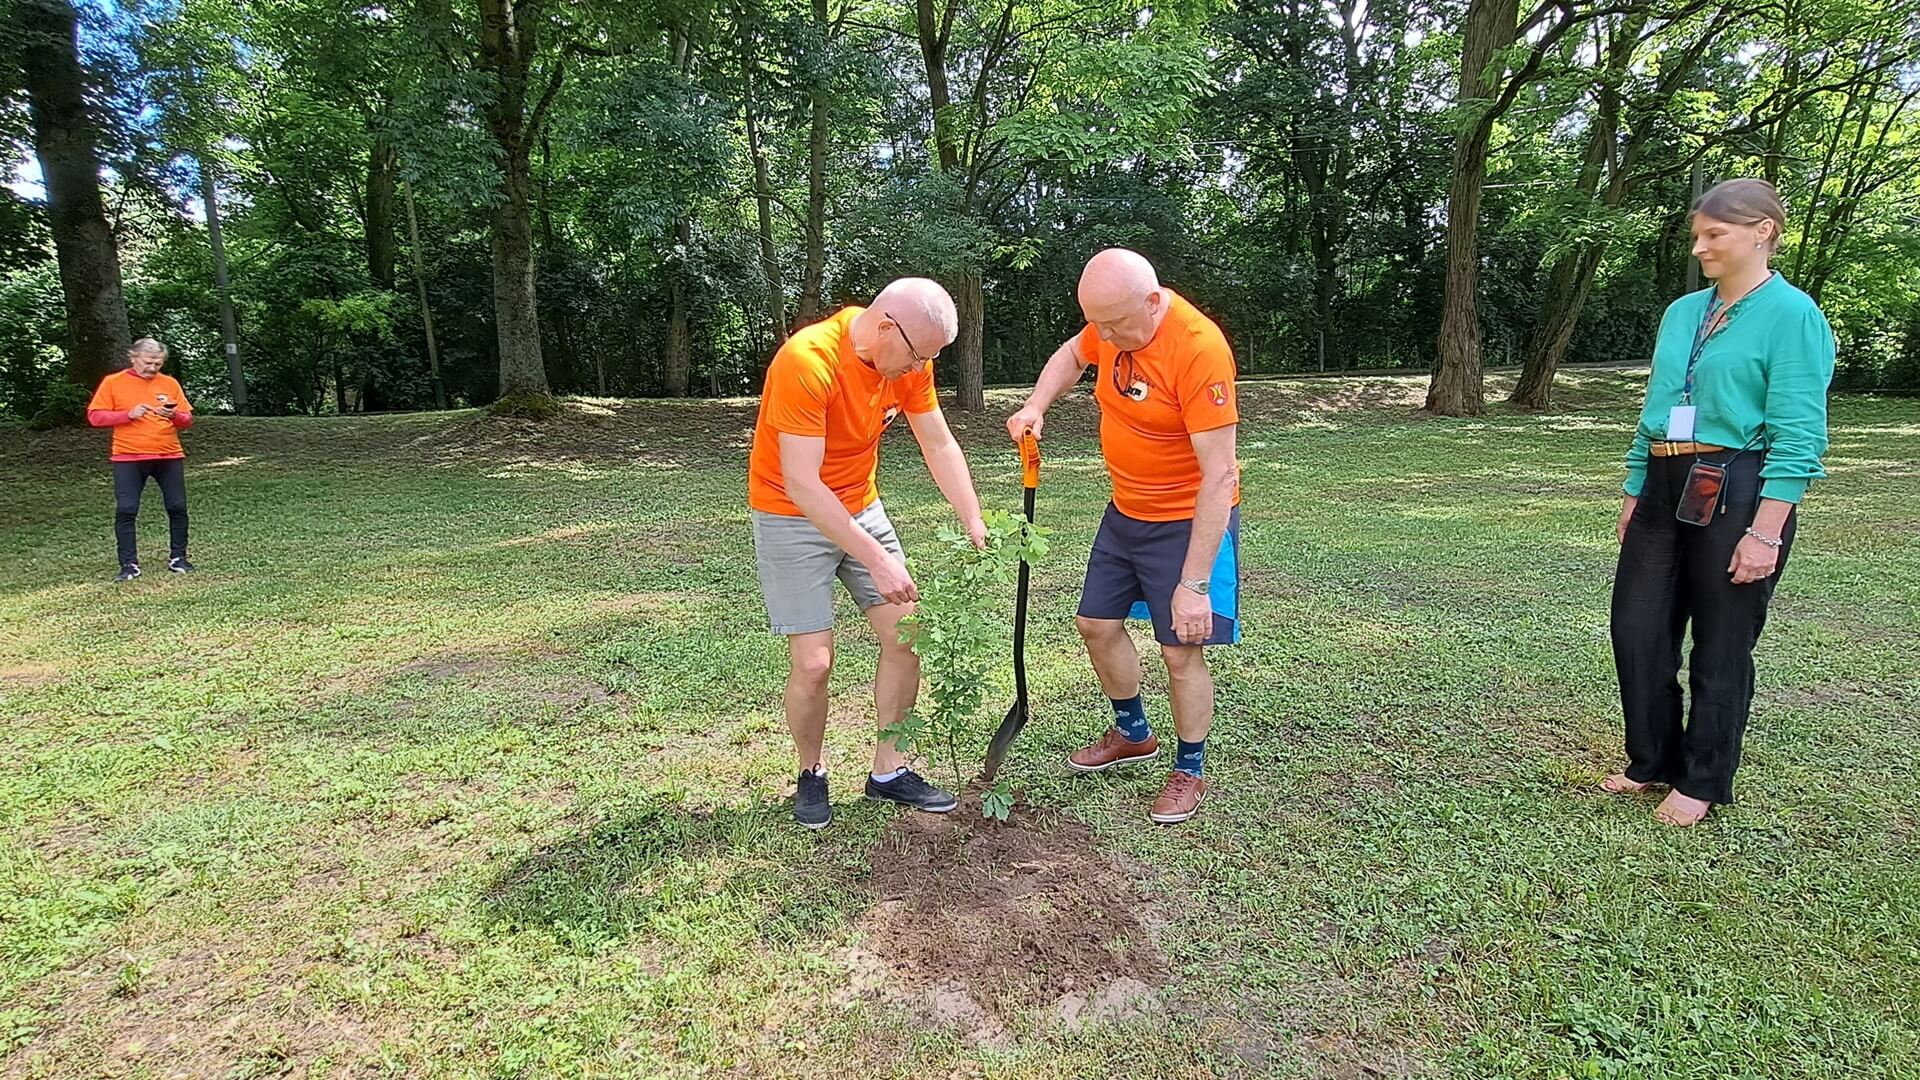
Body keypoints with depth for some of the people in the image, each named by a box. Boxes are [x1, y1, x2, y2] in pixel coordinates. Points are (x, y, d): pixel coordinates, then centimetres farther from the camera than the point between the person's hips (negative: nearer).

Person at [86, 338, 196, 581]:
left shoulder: (169, 383, 7)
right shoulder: (113, 382, 2)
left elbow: (187, 419, 8)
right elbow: (95, 416, -2)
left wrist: (174, 416, -14)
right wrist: (128, 414, -15)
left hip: (169, 456, 2)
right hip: (128, 458, -2)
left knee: (178, 507, 3)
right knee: (126, 510, -4)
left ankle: (178, 558, 16)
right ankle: (129, 565, 2)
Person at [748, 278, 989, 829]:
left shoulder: (907, 356, -8)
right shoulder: (807, 361, -29)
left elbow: (939, 444, 0)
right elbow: (801, 485, -31)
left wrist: (975, 525, -10)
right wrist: (876, 558, -33)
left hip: (862, 508, 7)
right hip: (792, 517, -6)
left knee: (906, 635, 1)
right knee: (813, 661, -9)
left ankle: (888, 771, 16)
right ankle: (811, 775, 18)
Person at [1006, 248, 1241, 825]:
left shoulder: (1198, 349, -29)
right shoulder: (1115, 320, -7)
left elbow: (1219, 476, -30)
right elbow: (1072, 353, 18)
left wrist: (1195, 583, -31)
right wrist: (1036, 405, -2)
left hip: (1190, 519, -8)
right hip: (1126, 512, 8)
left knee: (1181, 649, -2)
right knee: (1097, 624, 15)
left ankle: (1190, 771, 22)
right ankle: (1133, 734, 38)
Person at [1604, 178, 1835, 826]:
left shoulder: (1791, 315, -7)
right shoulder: (1683, 312, 12)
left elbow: (1798, 438, -12)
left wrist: (1765, 532, -18)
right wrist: (1634, 495, 14)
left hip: (1736, 493, -6)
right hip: (1664, 491, 6)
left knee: (1721, 646, 6)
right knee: (1637, 629, 8)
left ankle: (1703, 782, 22)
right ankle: (1653, 760, 27)